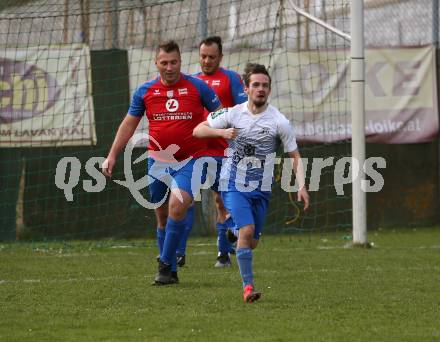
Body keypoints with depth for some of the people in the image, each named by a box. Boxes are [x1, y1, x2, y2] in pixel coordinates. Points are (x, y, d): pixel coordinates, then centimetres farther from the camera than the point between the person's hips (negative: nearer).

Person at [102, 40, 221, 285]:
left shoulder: (197, 87, -4)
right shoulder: (145, 91, 3)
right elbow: (129, 124, 11)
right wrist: (112, 156, 7)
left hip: (190, 160, -3)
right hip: (158, 161, 3)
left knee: (177, 205, -22)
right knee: (163, 217, 7)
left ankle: (165, 265, -12)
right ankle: (171, 273, 19)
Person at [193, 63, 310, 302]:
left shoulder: (279, 121, -5)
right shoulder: (232, 114, -4)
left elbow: (294, 156, 1)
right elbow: (198, 131, 1)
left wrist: (301, 186, -12)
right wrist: (221, 132, -19)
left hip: (261, 188, 2)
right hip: (233, 185, -2)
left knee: (252, 243, 10)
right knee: (247, 230, -22)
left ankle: (232, 225, 46)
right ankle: (248, 286, -16)